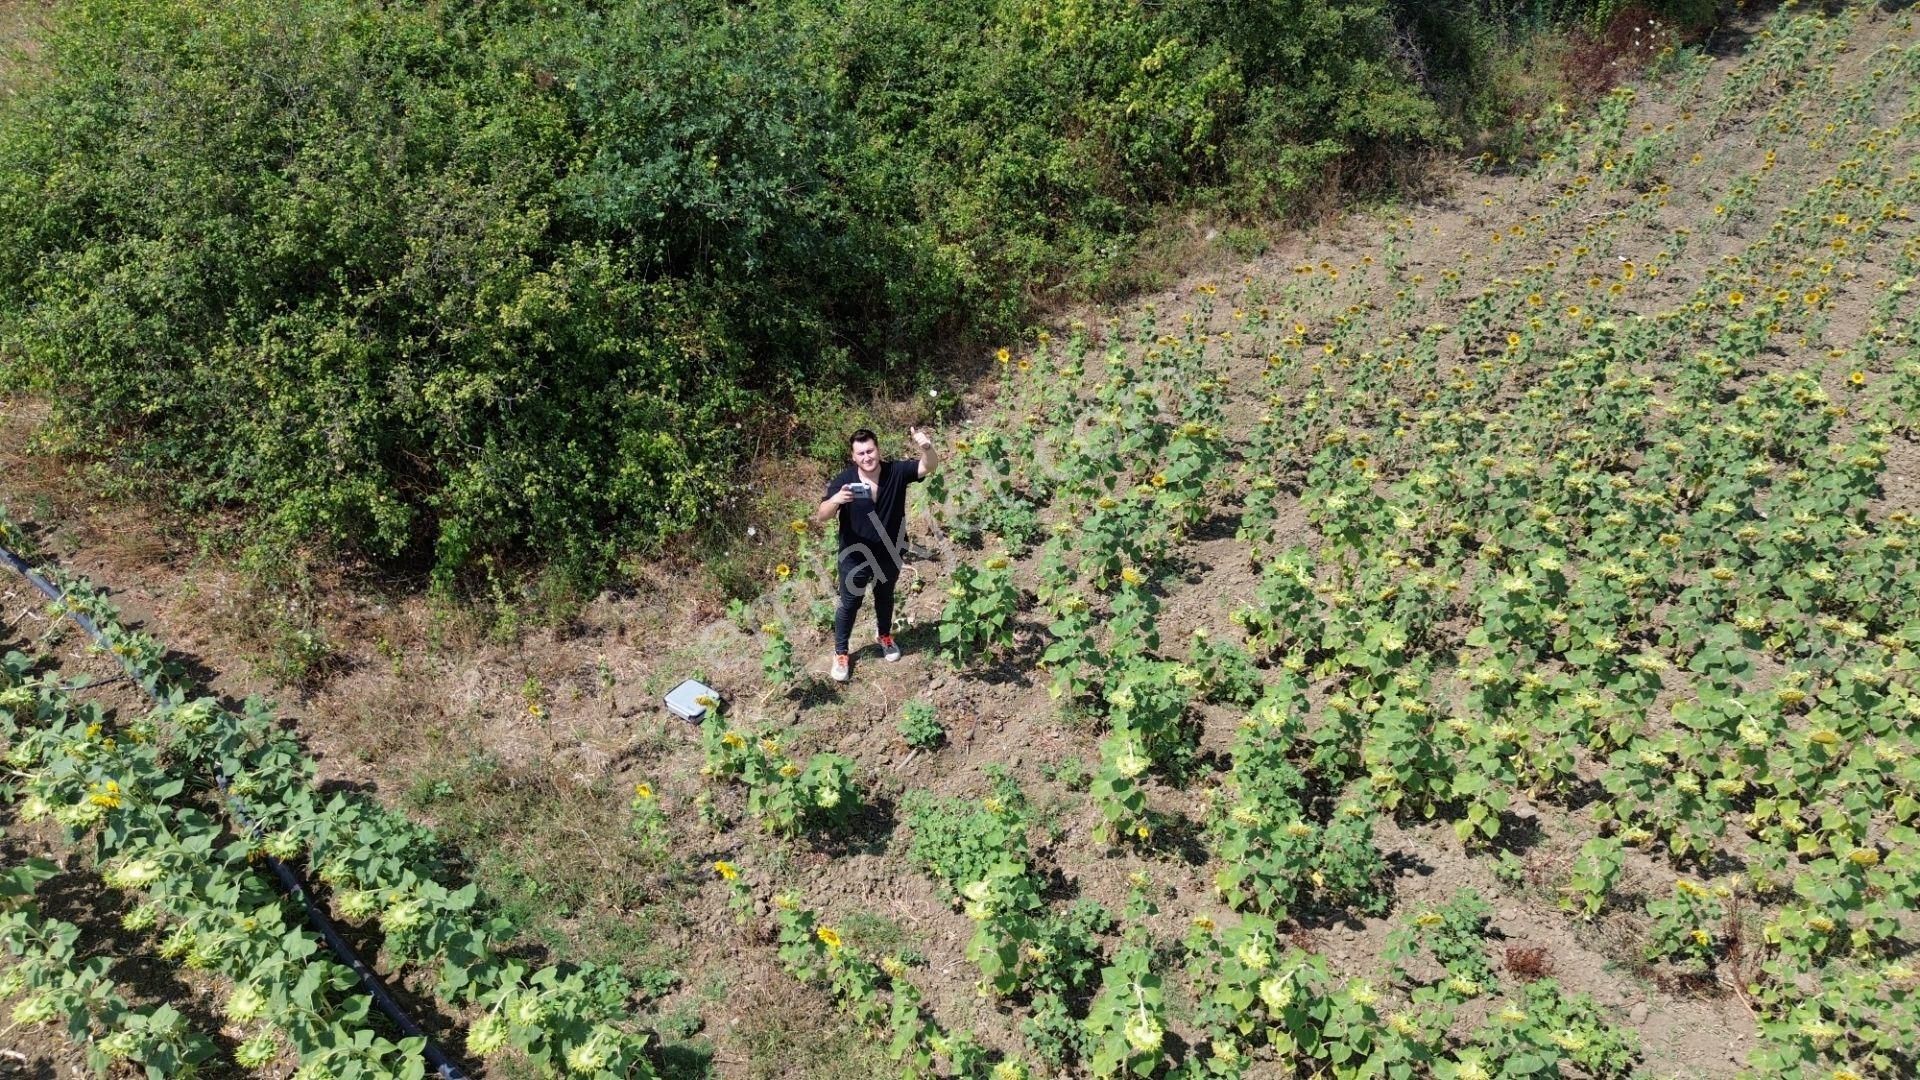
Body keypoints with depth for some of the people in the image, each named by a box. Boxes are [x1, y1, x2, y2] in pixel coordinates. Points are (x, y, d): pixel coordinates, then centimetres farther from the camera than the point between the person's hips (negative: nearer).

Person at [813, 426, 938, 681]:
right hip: (855, 556, -2)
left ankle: (885, 636, 54)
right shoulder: (844, 480, -21)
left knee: (885, 597, 26)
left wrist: (927, 448, -52)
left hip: (890, 553, 2)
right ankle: (841, 652, 36)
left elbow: (930, 466, -29)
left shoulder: (896, 471, -18)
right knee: (850, 603, 15)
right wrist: (836, 499, -46)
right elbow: (821, 517, -24)